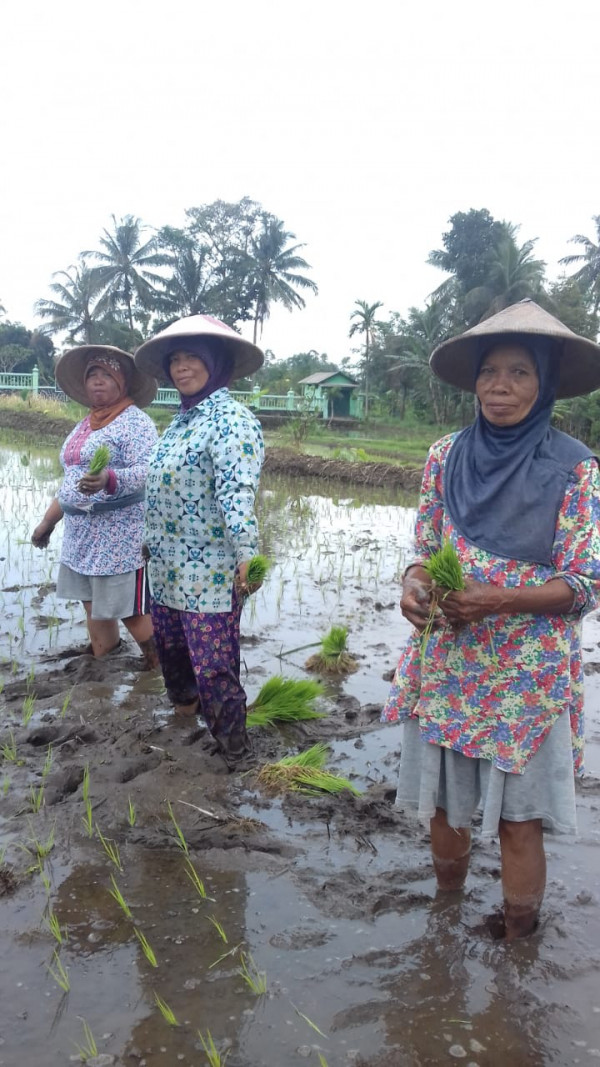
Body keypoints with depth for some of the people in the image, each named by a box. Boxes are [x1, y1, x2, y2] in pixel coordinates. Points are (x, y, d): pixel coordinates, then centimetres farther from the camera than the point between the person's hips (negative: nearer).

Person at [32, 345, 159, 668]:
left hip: (120, 535, -8)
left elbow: (147, 472, -21)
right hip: (82, 534, 8)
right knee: (93, 604, 13)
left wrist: (108, 479, -38)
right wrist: (48, 522, 25)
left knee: (130, 610, -5)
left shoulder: (135, 421, -8)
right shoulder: (84, 425, 16)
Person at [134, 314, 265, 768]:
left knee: (213, 664, -3)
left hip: (209, 572, -9)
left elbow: (238, 491, -28)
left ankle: (233, 748, 17)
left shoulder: (231, 419, -16)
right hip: (166, 567, 9)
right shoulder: (182, 418, 13)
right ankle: (185, 705, 47)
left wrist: (247, 555, -37)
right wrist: (153, 542, 26)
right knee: (170, 646, 23)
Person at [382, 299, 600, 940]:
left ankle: (513, 946, 33)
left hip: (527, 673, -3)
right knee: (444, 804, 17)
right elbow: (425, 549, 8)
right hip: (446, 666, 4)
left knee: (517, 818, 7)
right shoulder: (445, 456, 1)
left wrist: (499, 600, -23)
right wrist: (415, 583, -14)